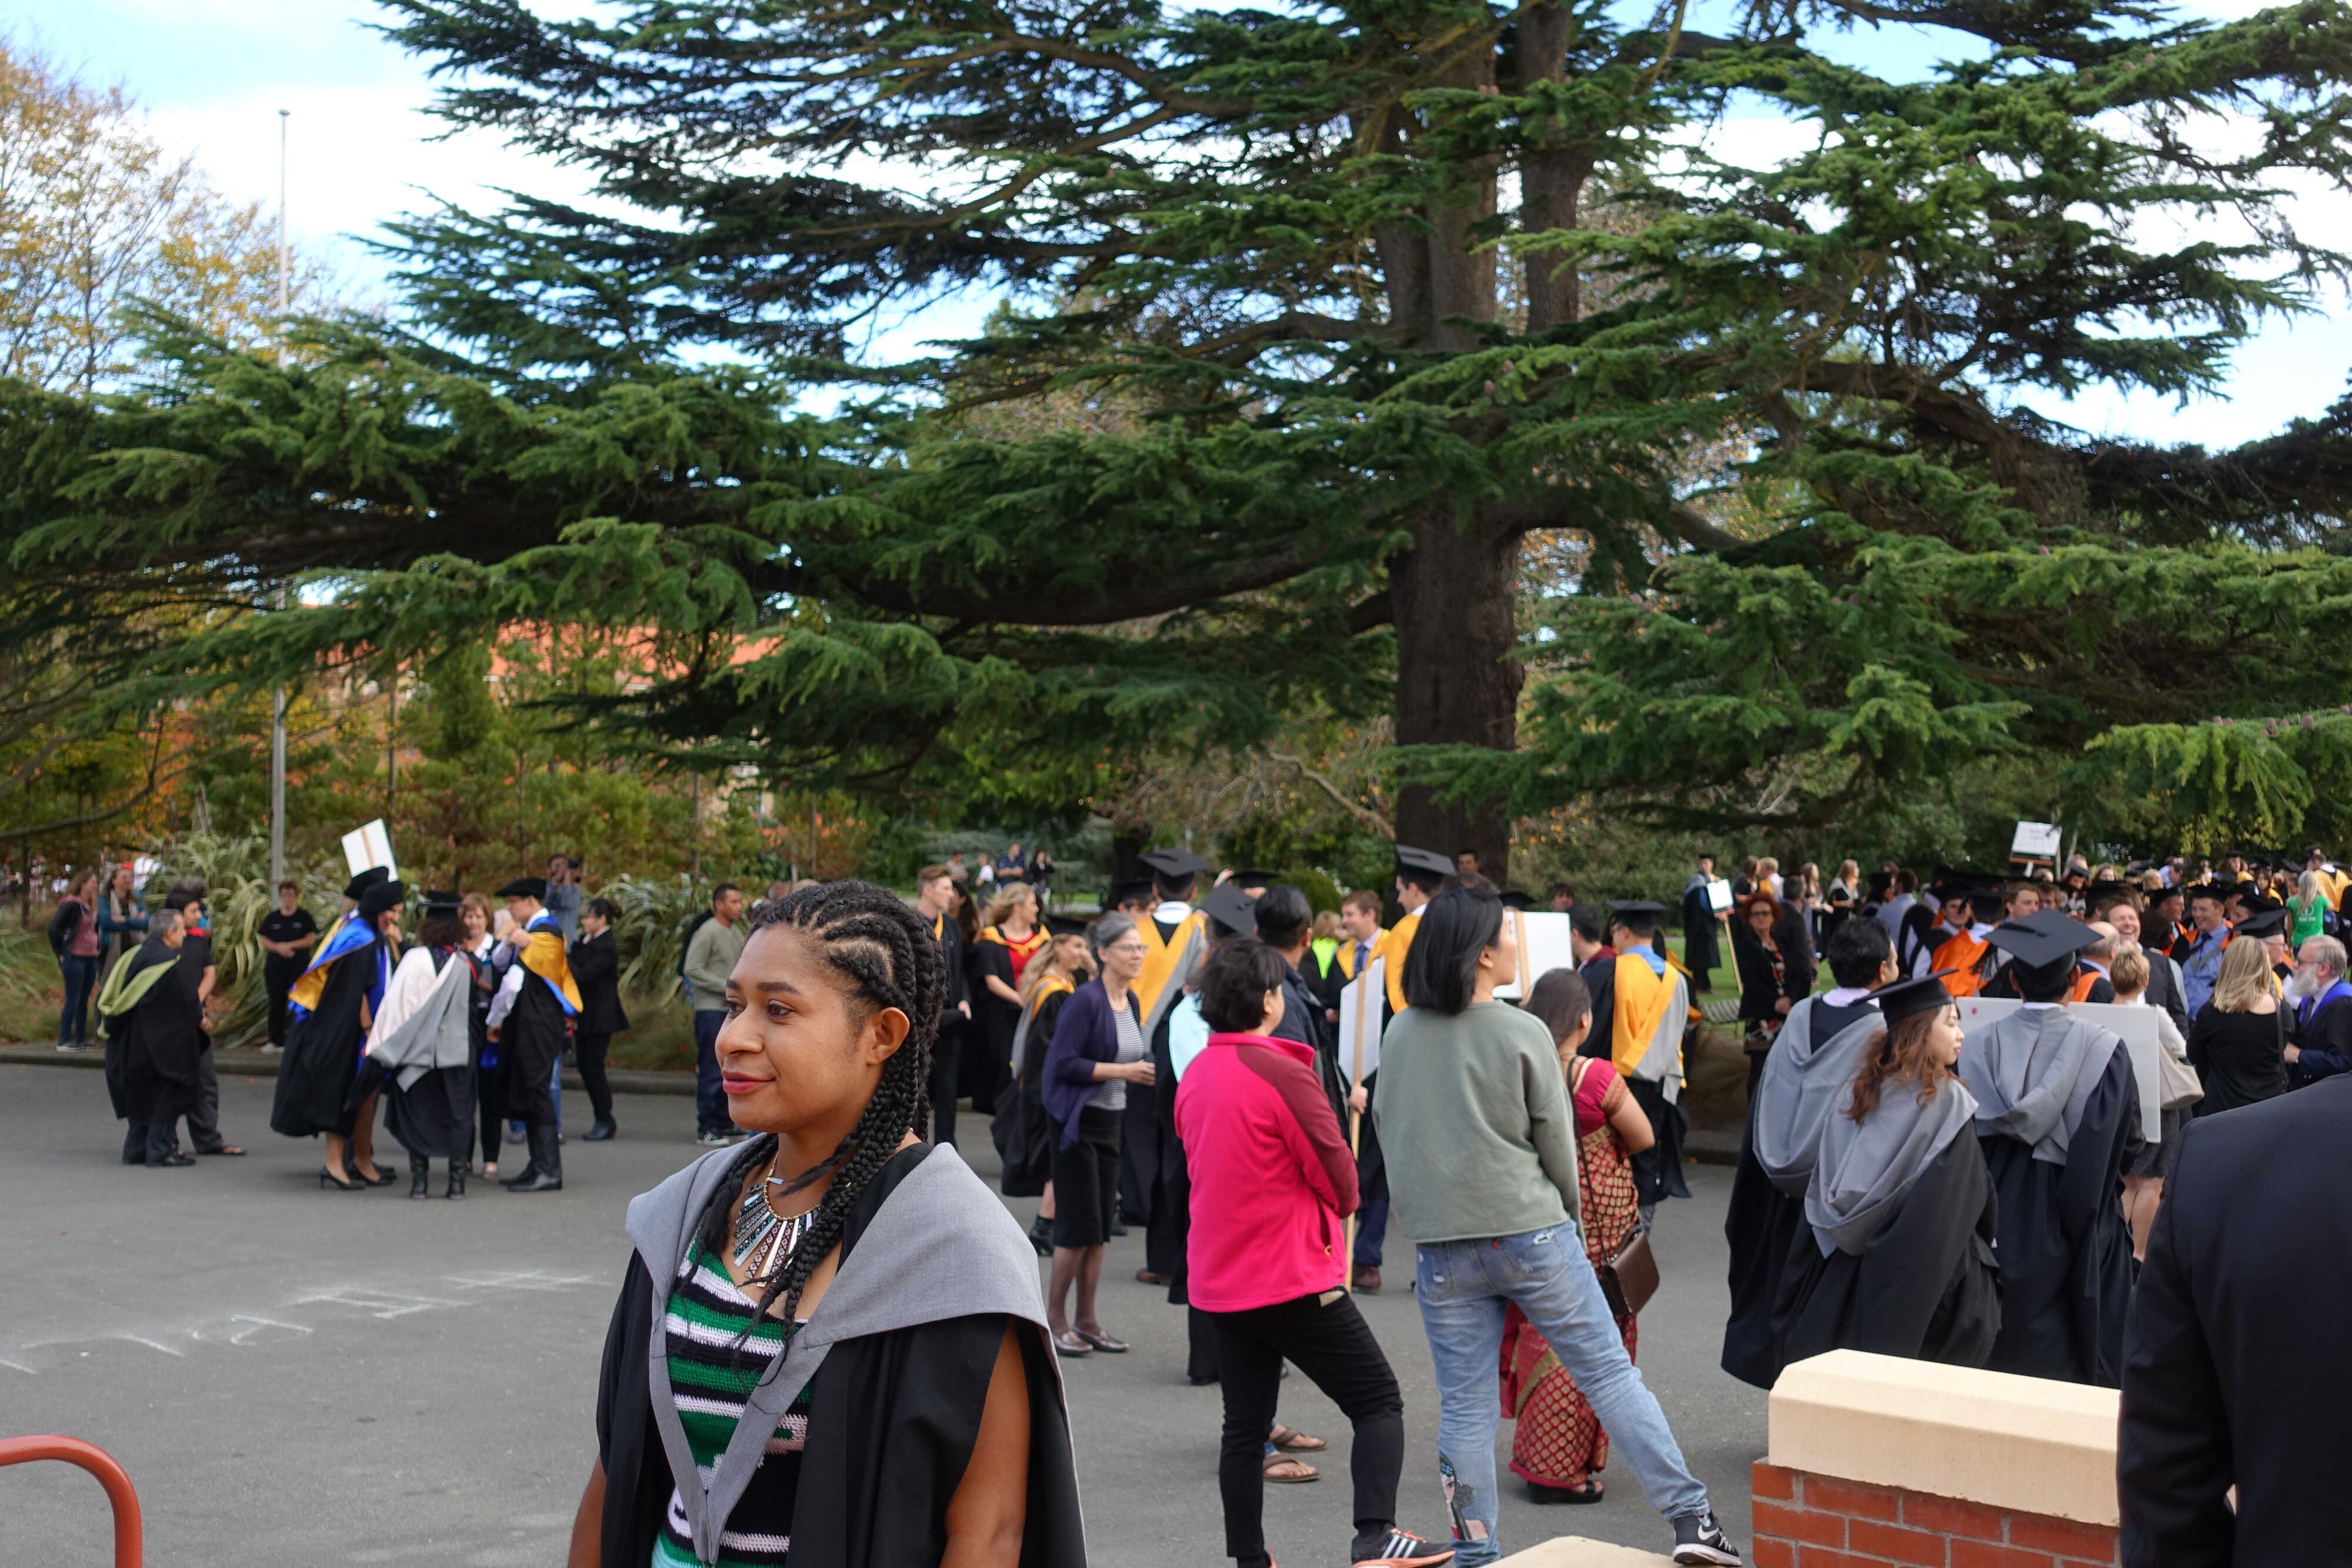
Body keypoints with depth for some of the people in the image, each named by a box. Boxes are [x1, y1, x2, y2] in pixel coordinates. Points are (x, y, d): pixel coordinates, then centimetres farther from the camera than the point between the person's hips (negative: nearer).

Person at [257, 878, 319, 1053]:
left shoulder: (304, 917, 3)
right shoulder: (272, 918, 11)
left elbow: (311, 940, -4)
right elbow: (264, 941, 6)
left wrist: (289, 945, -13)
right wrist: (279, 948, -11)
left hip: (299, 966, -3)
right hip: (275, 966, 3)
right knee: (276, 1003, 5)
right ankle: (276, 1040, 11)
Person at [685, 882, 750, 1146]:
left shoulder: (736, 932, 15)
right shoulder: (707, 932, -9)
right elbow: (692, 970, -14)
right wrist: (727, 987, -15)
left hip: (732, 1010, 8)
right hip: (711, 1009, -8)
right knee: (711, 1071, -5)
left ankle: (723, 1125, 19)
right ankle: (706, 1129, 0)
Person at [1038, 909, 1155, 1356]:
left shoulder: (1131, 1001, 9)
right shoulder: (1086, 1000, -15)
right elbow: (1063, 1063, -21)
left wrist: (1144, 1070, -1)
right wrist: (1123, 1071, -21)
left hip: (1110, 1121, 7)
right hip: (1078, 1121, -7)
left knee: (1100, 1227, 10)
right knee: (1079, 1224, -4)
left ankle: (1086, 1321, 19)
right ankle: (1054, 1318, 11)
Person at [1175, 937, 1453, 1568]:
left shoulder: (1194, 1075, 6)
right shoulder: (1284, 1072, -17)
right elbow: (1339, 1175, -13)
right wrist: (1341, 1206, 10)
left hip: (1217, 1279, 7)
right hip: (1292, 1278, -7)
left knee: (1245, 1426, 14)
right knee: (1378, 1400, 2)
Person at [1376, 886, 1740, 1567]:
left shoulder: (1398, 1037, 3)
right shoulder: (1523, 1034, -9)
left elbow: (1393, 1133, 10)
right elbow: (1556, 1143, -4)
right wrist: (1567, 1210, 13)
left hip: (1440, 1246, 4)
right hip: (1530, 1232, -3)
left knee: (1465, 1406, 9)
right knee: (1611, 1373, 6)